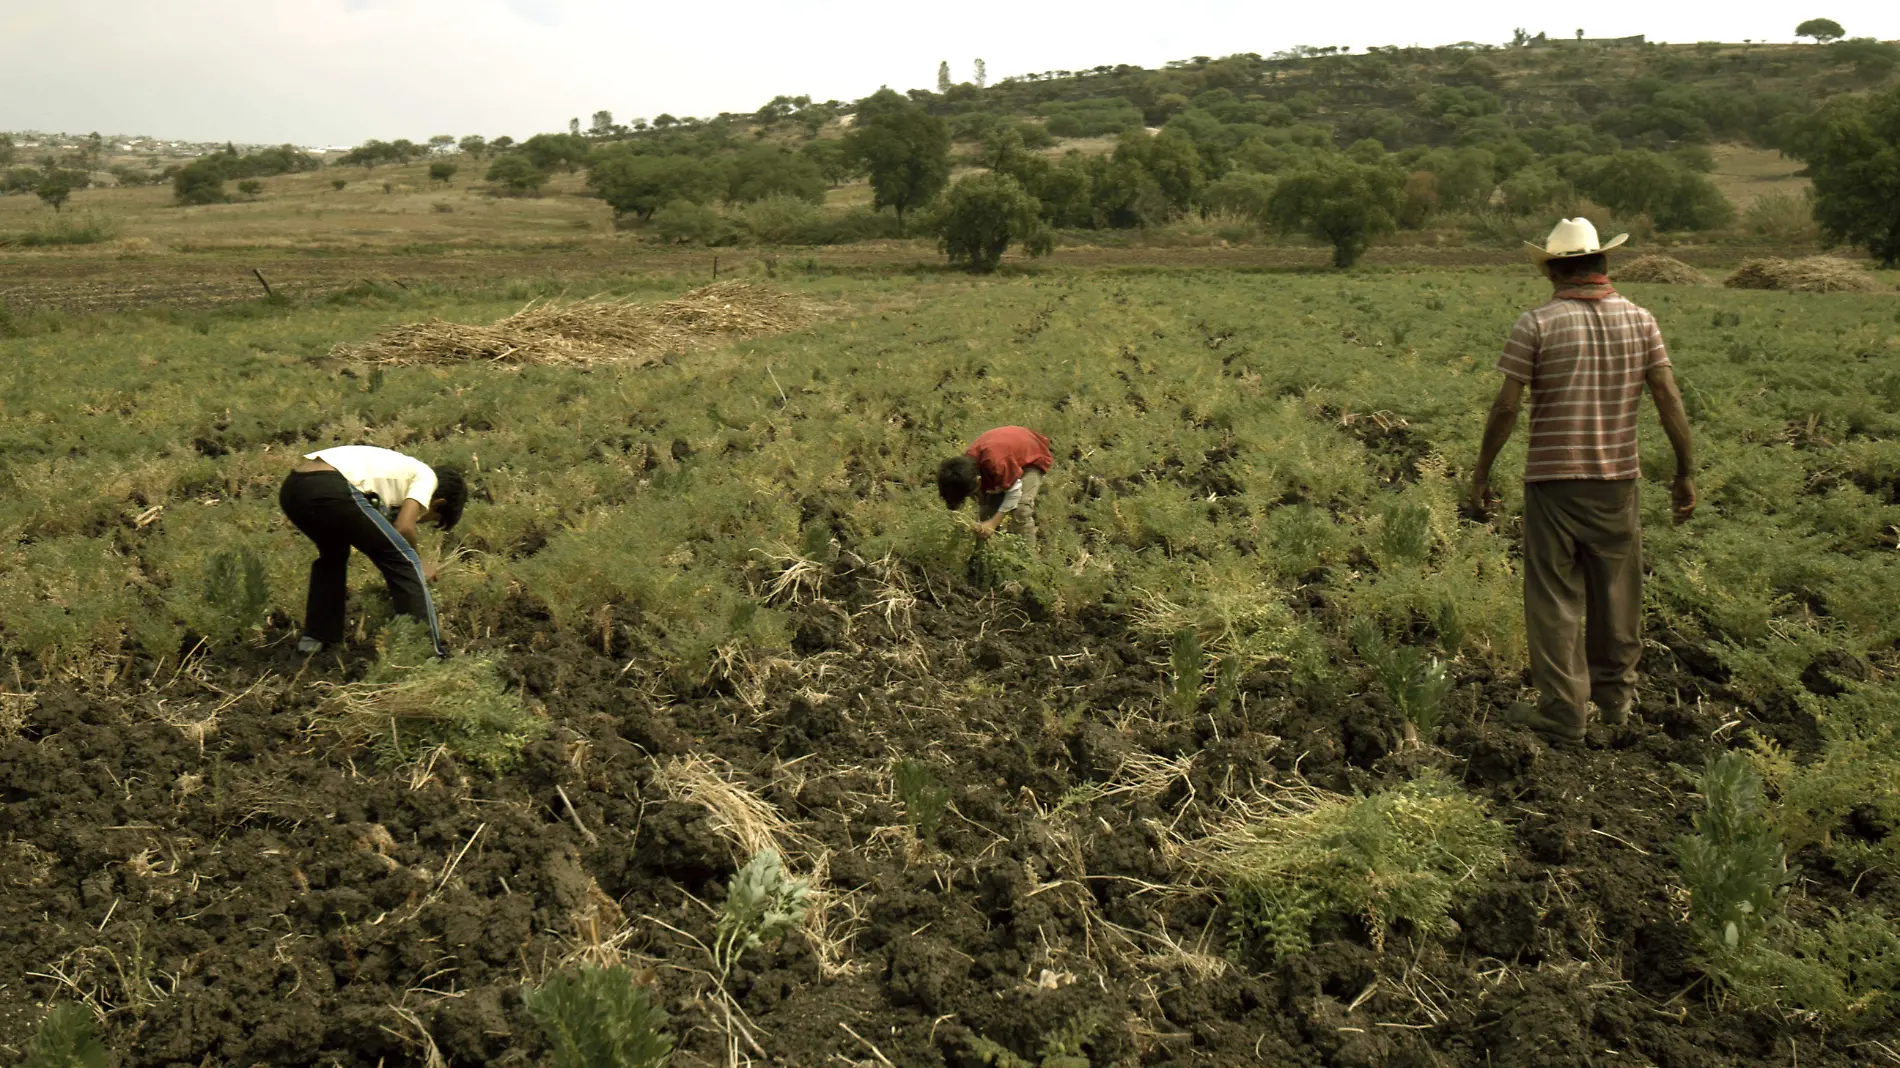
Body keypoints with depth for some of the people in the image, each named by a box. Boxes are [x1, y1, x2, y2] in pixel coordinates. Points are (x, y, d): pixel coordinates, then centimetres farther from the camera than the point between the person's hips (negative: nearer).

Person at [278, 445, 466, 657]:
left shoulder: (395, 466, 38)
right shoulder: (426, 476, 16)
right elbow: (403, 527, 0)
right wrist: (418, 563, 19)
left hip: (291, 488, 9)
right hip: (331, 488, -9)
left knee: (333, 553, 36)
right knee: (403, 561, 6)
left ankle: (315, 638, 34)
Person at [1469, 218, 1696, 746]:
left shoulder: (1537, 324, -7)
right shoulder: (1640, 320, 3)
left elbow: (1505, 408, -10)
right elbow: (1670, 400, 0)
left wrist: (1481, 472, -1)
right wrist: (1686, 472, 7)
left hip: (1553, 479, -4)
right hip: (1617, 476, 4)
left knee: (1555, 597, 3)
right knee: (1616, 590, 17)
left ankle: (1562, 712, 6)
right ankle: (1615, 695, 31)